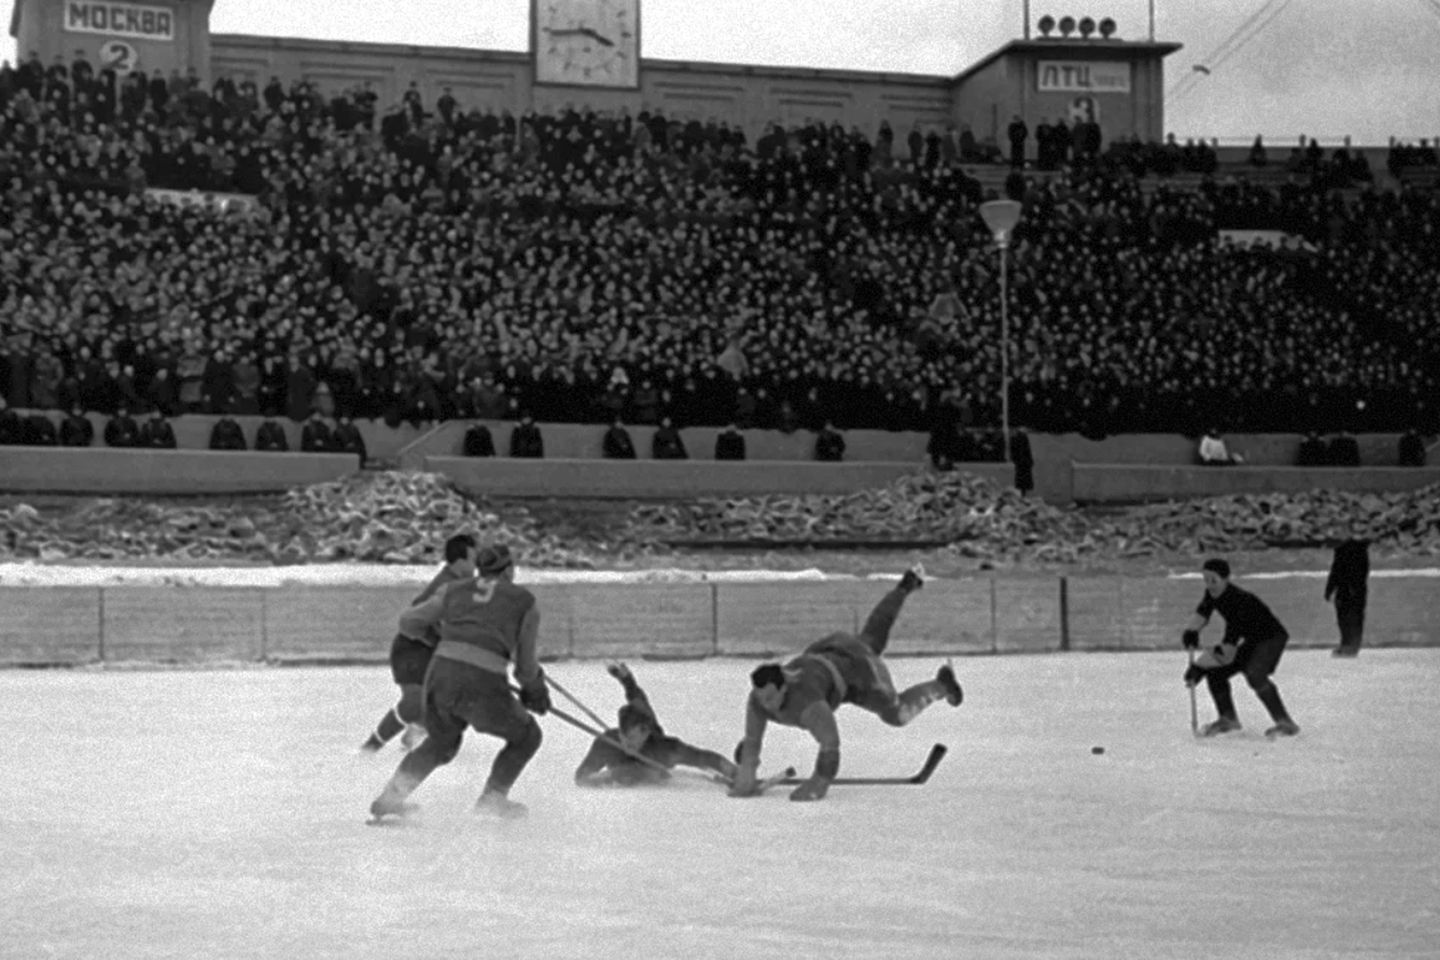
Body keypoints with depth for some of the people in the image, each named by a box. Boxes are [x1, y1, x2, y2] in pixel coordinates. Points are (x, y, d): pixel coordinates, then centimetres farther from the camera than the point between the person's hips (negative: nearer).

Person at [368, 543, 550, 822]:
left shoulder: (455, 591, 18)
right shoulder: (524, 602, 11)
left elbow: (408, 623, 20)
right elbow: (525, 664, 10)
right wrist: (536, 690, 30)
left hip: (440, 674, 4)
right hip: (484, 684, -4)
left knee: (441, 741, 31)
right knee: (526, 736, 22)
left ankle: (390, 797, 23)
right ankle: (492, 799, 19)